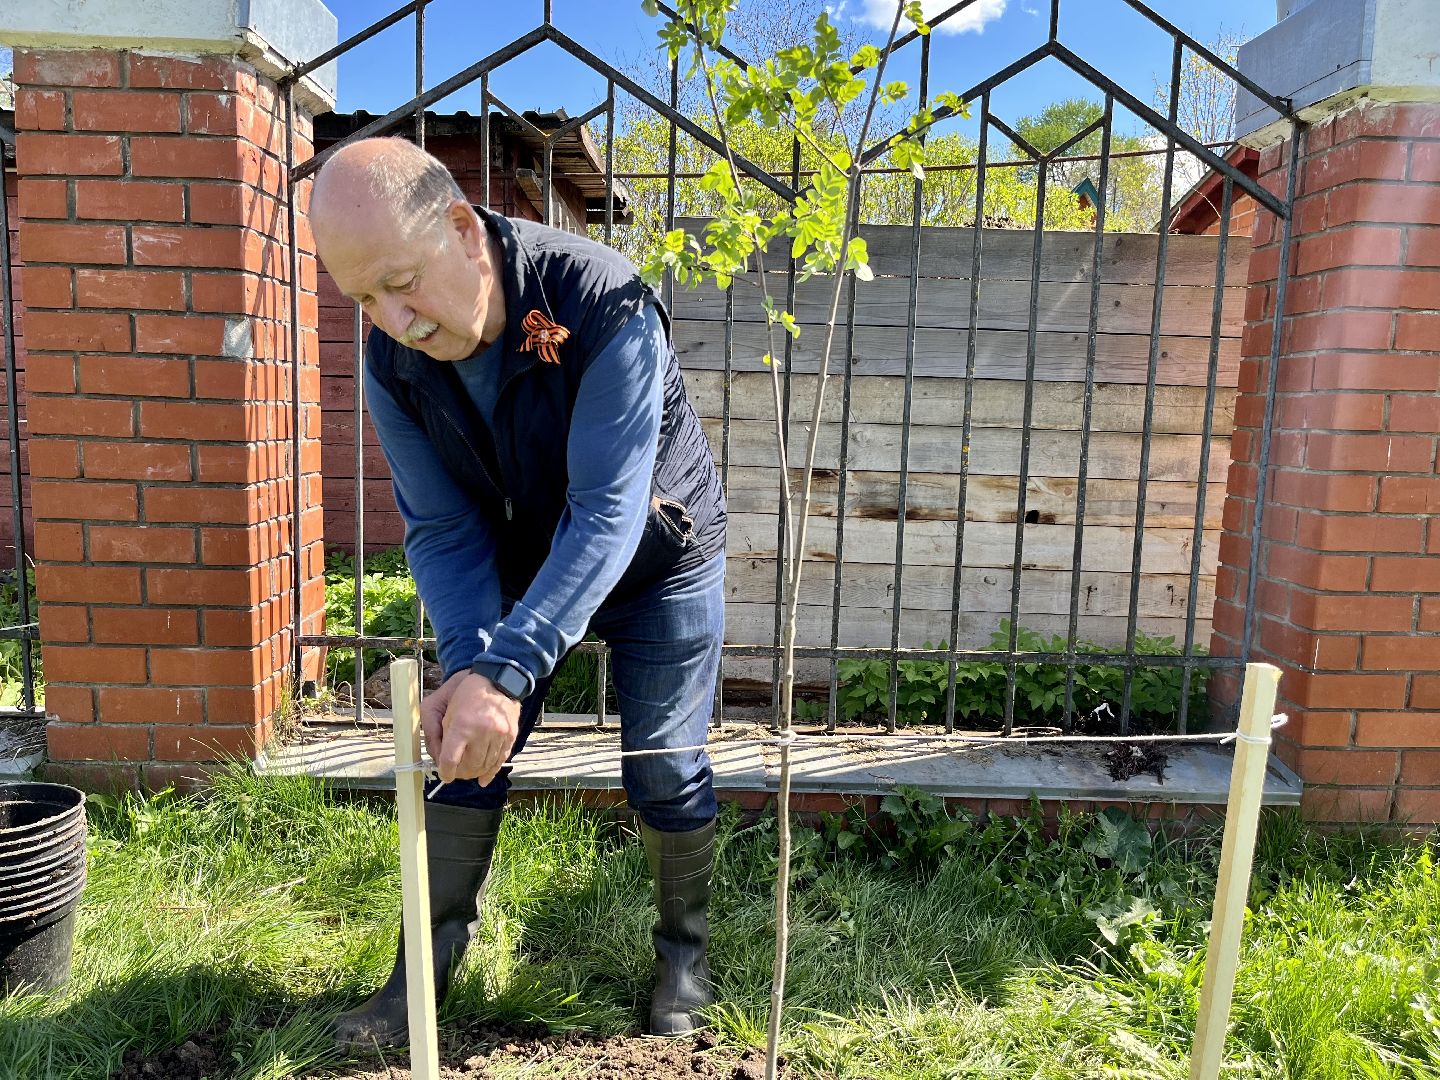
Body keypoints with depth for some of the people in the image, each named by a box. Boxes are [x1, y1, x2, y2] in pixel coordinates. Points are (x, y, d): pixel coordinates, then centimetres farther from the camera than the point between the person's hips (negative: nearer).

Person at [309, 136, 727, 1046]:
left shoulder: (605, 304, -35)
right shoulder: (393, 362, -17)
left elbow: (608, 513, -38)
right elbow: (443, 528, -14)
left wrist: (503, 670, -45)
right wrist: (467, 664, -30)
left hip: (658, 554, -4)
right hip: (523, 557, 4)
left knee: (666, 768, 2)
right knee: (467, 744, 3)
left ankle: (685, 951, 27)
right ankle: (436, 954, 23)